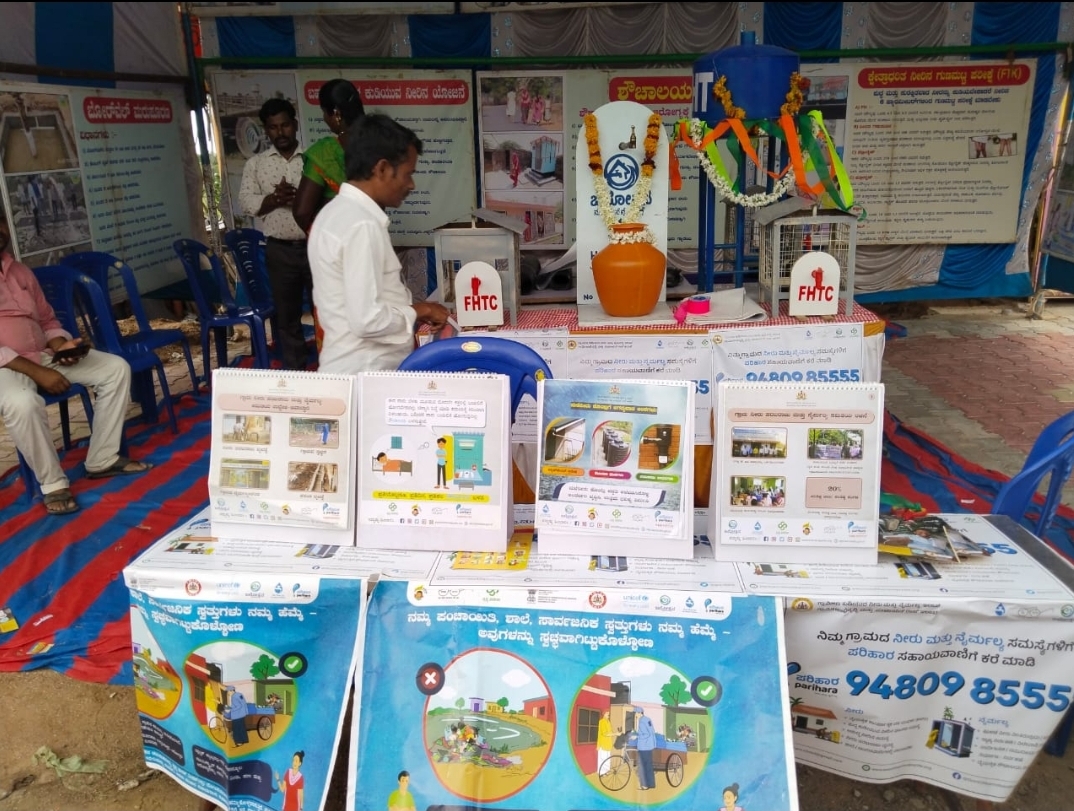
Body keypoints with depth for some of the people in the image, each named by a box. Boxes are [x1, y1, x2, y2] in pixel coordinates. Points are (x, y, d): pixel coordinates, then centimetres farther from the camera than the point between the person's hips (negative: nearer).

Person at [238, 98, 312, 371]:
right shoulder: (255, 164, 8)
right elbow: (247, 203, -1)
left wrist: (300, 197, -19)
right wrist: (276, 198, -17)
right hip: (279, 250, 2)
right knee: (286, 315, 9)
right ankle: (295, 372, 20)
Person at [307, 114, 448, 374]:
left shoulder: (336, 211, 9)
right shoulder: (362, 224, -21)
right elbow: (367, 319, -26)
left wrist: (411, 308, 11)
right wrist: (417, 311, -11)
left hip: (350, 366, 9)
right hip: (366, 374, -9)